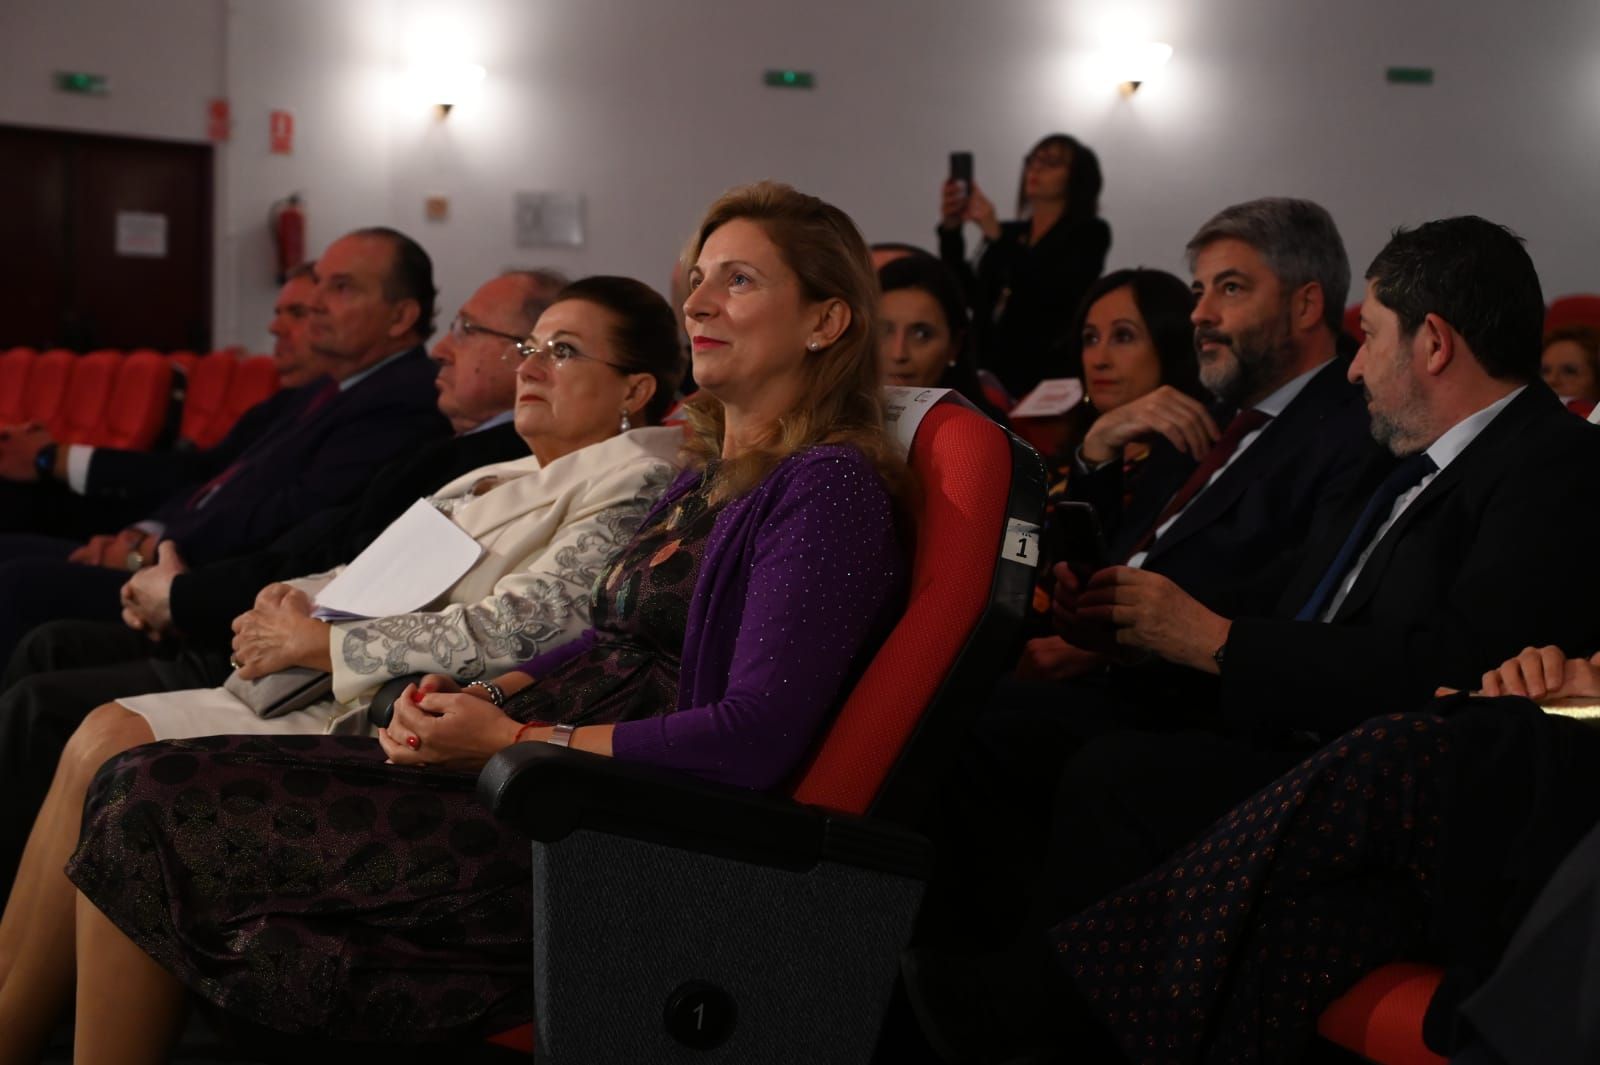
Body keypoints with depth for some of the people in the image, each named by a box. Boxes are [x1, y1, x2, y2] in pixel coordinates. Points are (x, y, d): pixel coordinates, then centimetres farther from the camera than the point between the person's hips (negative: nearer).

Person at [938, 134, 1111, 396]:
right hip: (992, 370, 4)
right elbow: (972, 296, 7)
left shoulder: (1088, 234, 3)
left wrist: (997, 236, -17)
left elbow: (1051, 293, -13)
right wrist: (951, 231, -2)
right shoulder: (1009, 233, 16)